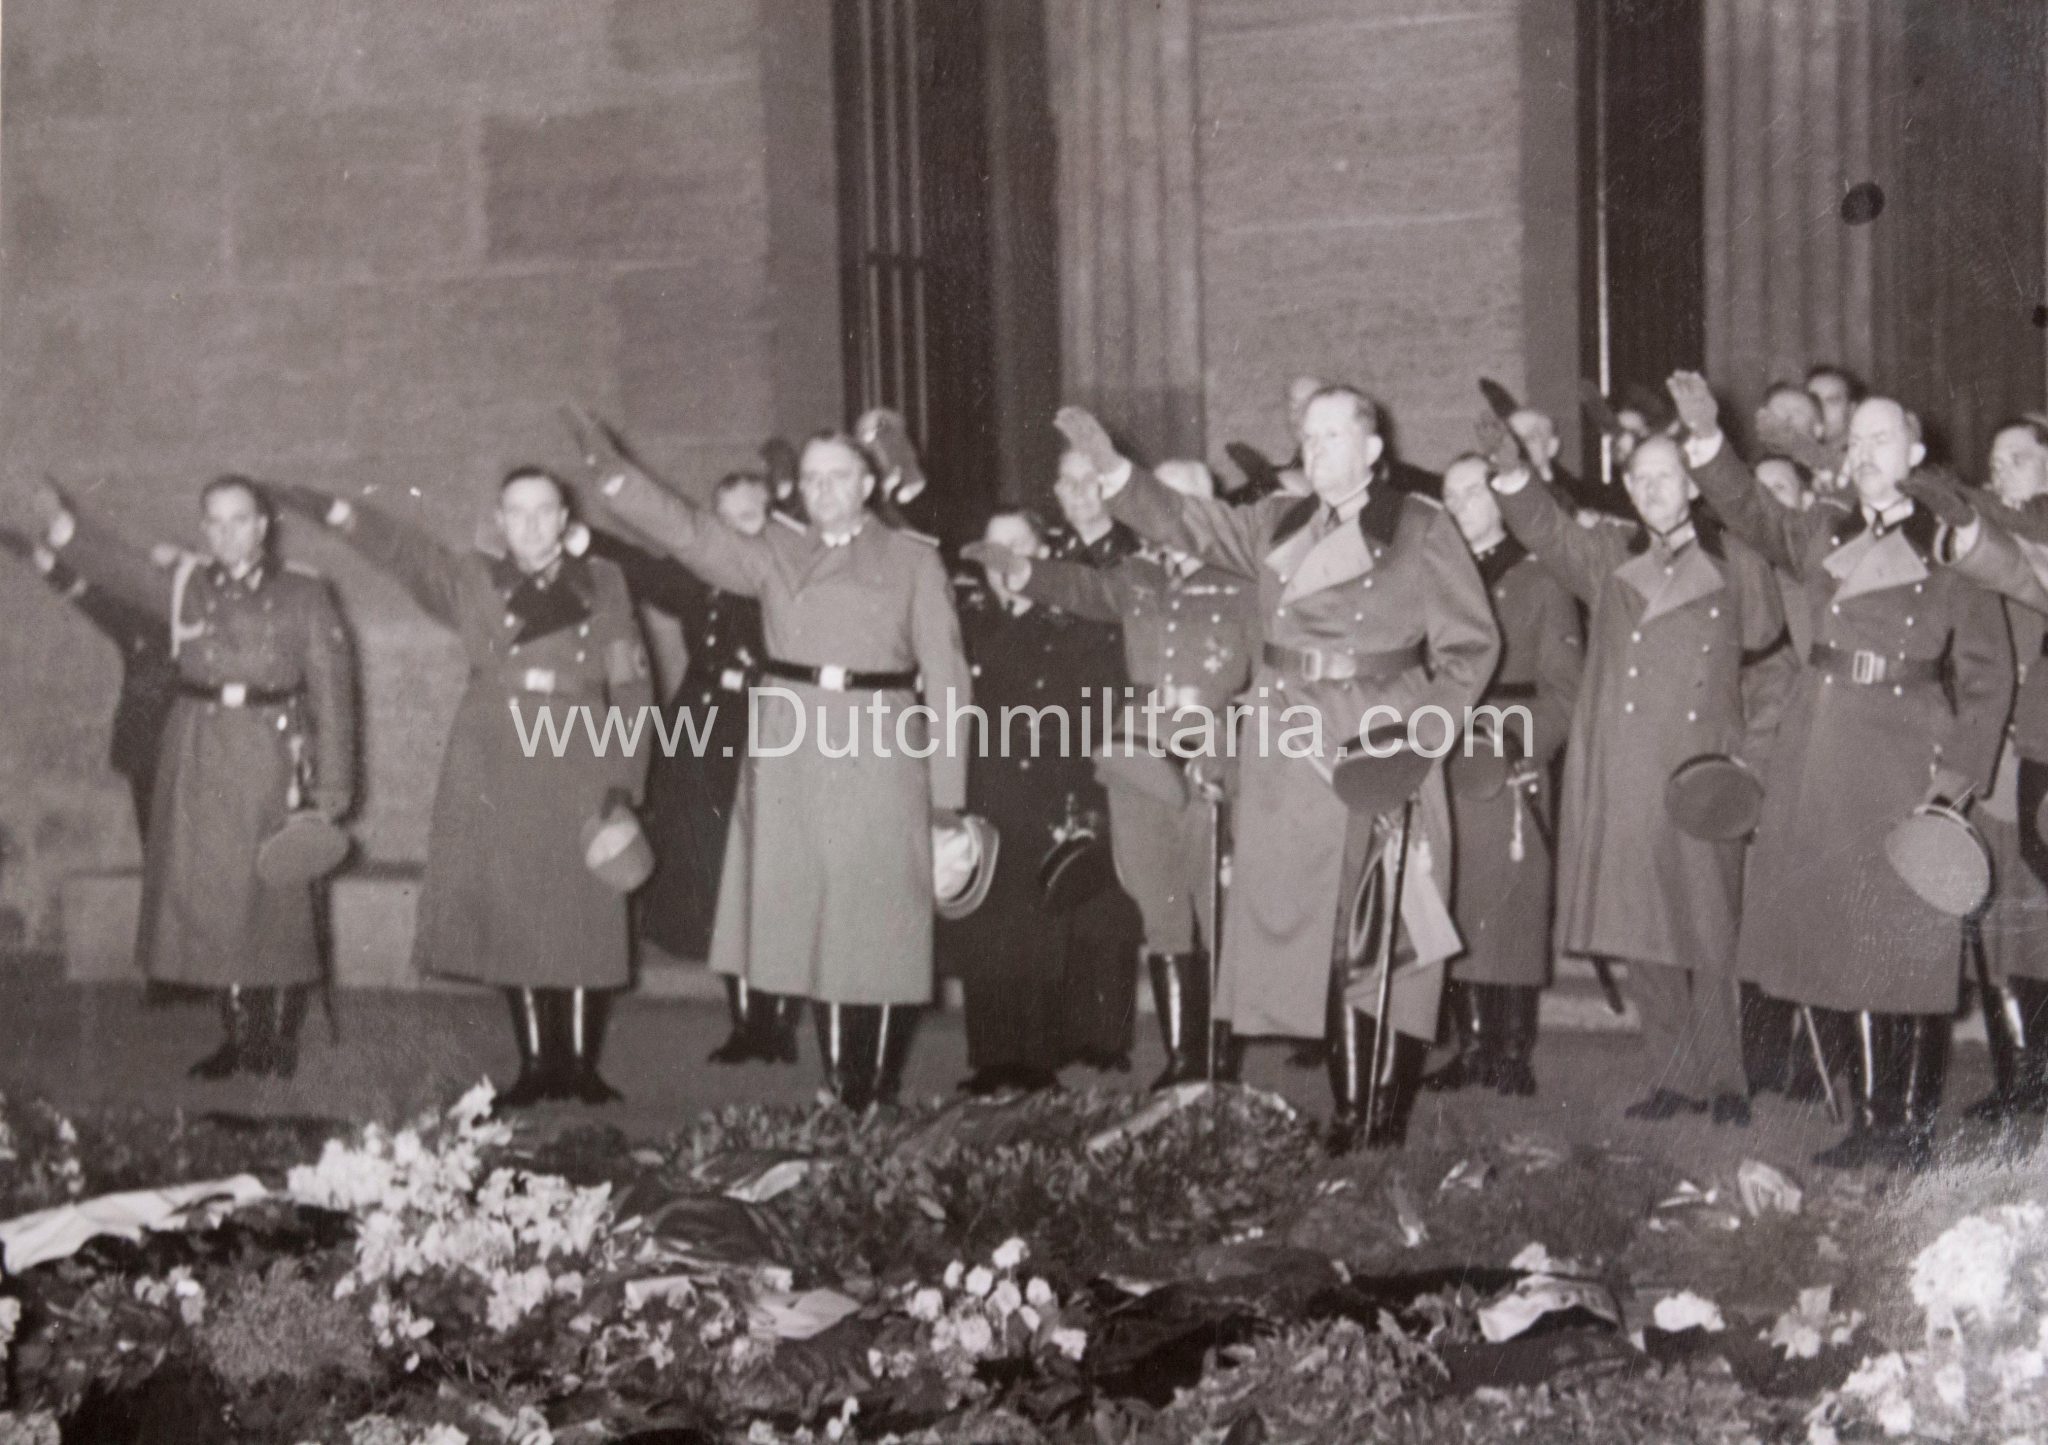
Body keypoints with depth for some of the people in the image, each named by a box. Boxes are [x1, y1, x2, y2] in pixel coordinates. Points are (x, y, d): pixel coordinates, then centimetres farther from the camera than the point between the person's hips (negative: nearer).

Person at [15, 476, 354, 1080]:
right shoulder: (184, 586, 10)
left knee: (278, 900, -1)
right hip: (198, 754, 3)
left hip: (273, 754, -3)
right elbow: (119, 569, -5)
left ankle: (280, 1040, 10)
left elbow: (331, 689, -1)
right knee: (210, 898, 5)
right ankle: (239, 1035, 17)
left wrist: (331, 785, -7)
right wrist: (61, 526, -23)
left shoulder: (303, 595, 2)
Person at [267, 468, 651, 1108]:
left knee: (581, 921, -2)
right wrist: (334, 511, -17)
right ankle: (536, 1063, 11)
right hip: (493, 773, 1)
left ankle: (581, 1064, 8)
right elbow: (405, 547, -3)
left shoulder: (602, 585, 9)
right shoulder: (473, 581, 11)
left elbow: (632, 688, 5)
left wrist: (623, 780, -2)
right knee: (509, 923, 1)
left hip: (577, 771, -1)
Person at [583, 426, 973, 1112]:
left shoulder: (914, 560, 6)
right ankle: (839, 1082, 13)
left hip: (881, 753, -2)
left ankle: (881, 1088, 7)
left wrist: (947, 785, -2)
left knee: (883, 921, -1)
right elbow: (692, 535, -1)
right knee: (814, 921, 4)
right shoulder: (775, 553, 11)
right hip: (790, 747, 2)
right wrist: (617, 479, -16)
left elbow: (945, 674, 3)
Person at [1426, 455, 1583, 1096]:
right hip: (1440, 775, 4)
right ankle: (1471, 1048, 12)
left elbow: (1564, 687, -1)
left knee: (1512, 911, -3)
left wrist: (1520, 747, -15)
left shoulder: (1541, 580, 4)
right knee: (1453, 914, 4)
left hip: (1512, 772, -4)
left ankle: (1515, 1054, 3)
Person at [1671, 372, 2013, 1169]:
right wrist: (1706, 440, -19)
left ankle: (1913, 1125, 5)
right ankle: (1871, 1117, 15)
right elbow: (1752, 514, -4)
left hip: (1908, 759, -4)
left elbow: (1987, 677, 1)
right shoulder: (1824, 533, 12)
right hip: (1823, 759, 4)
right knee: (1846, 942, 7)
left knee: (1911, 943, -2)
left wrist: (1957, 777, -8)